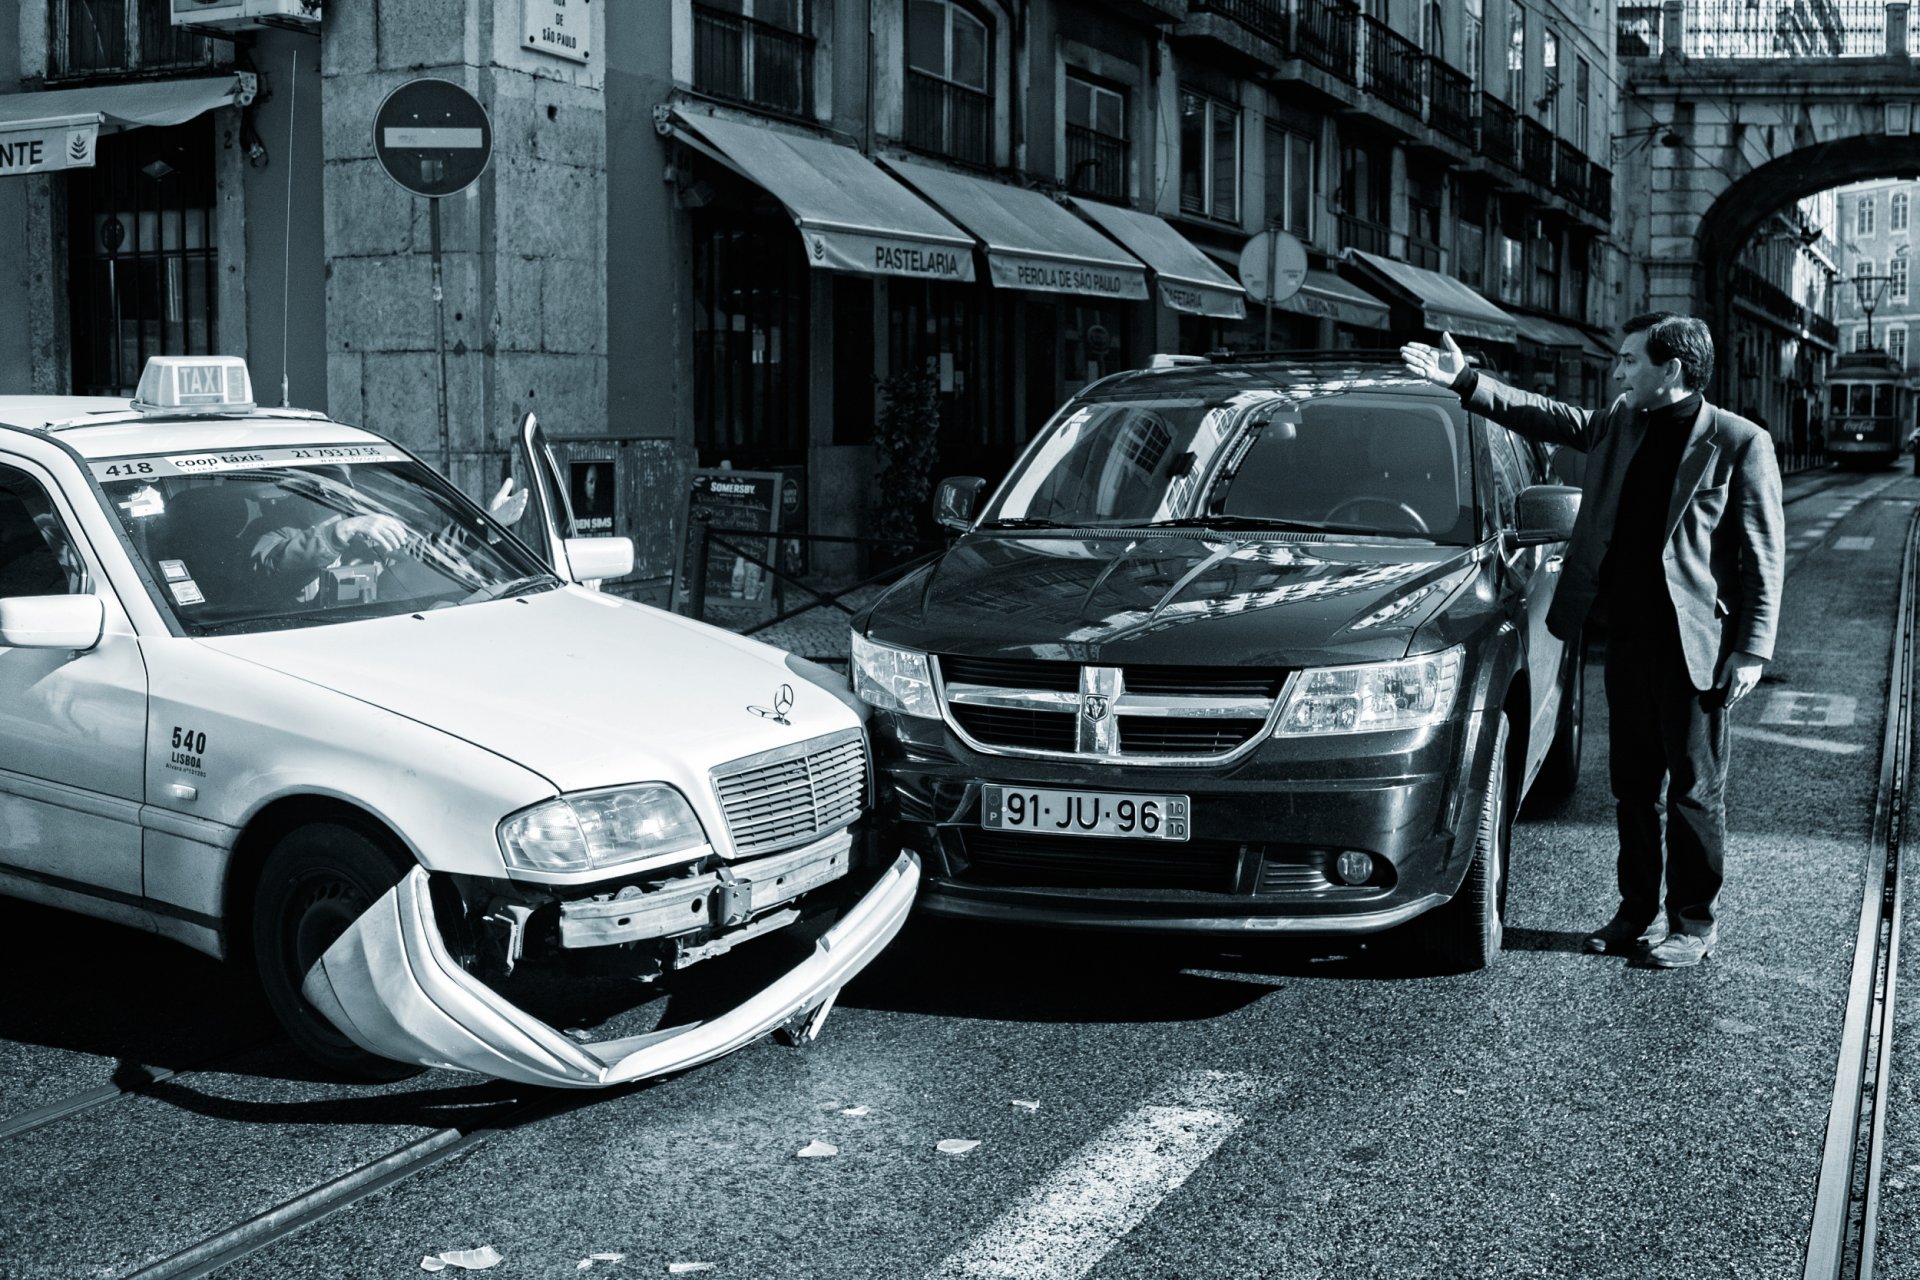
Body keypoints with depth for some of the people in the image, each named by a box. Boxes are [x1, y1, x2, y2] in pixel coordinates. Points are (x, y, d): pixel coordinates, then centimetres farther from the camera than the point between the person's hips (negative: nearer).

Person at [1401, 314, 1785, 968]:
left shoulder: (1741, 443, -9)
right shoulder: (1619, 426, 9)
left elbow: (1765, 557, -9)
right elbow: (1542, 415, 17)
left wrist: (1753, 649, -14)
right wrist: (1465, 381, 7)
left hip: (1695, 643, -6)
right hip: (1627, 635, 6)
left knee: (1694, 787, 4)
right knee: (1632, 783, 13)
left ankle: (1694, 922, 15)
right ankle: (1637, 913, 25)